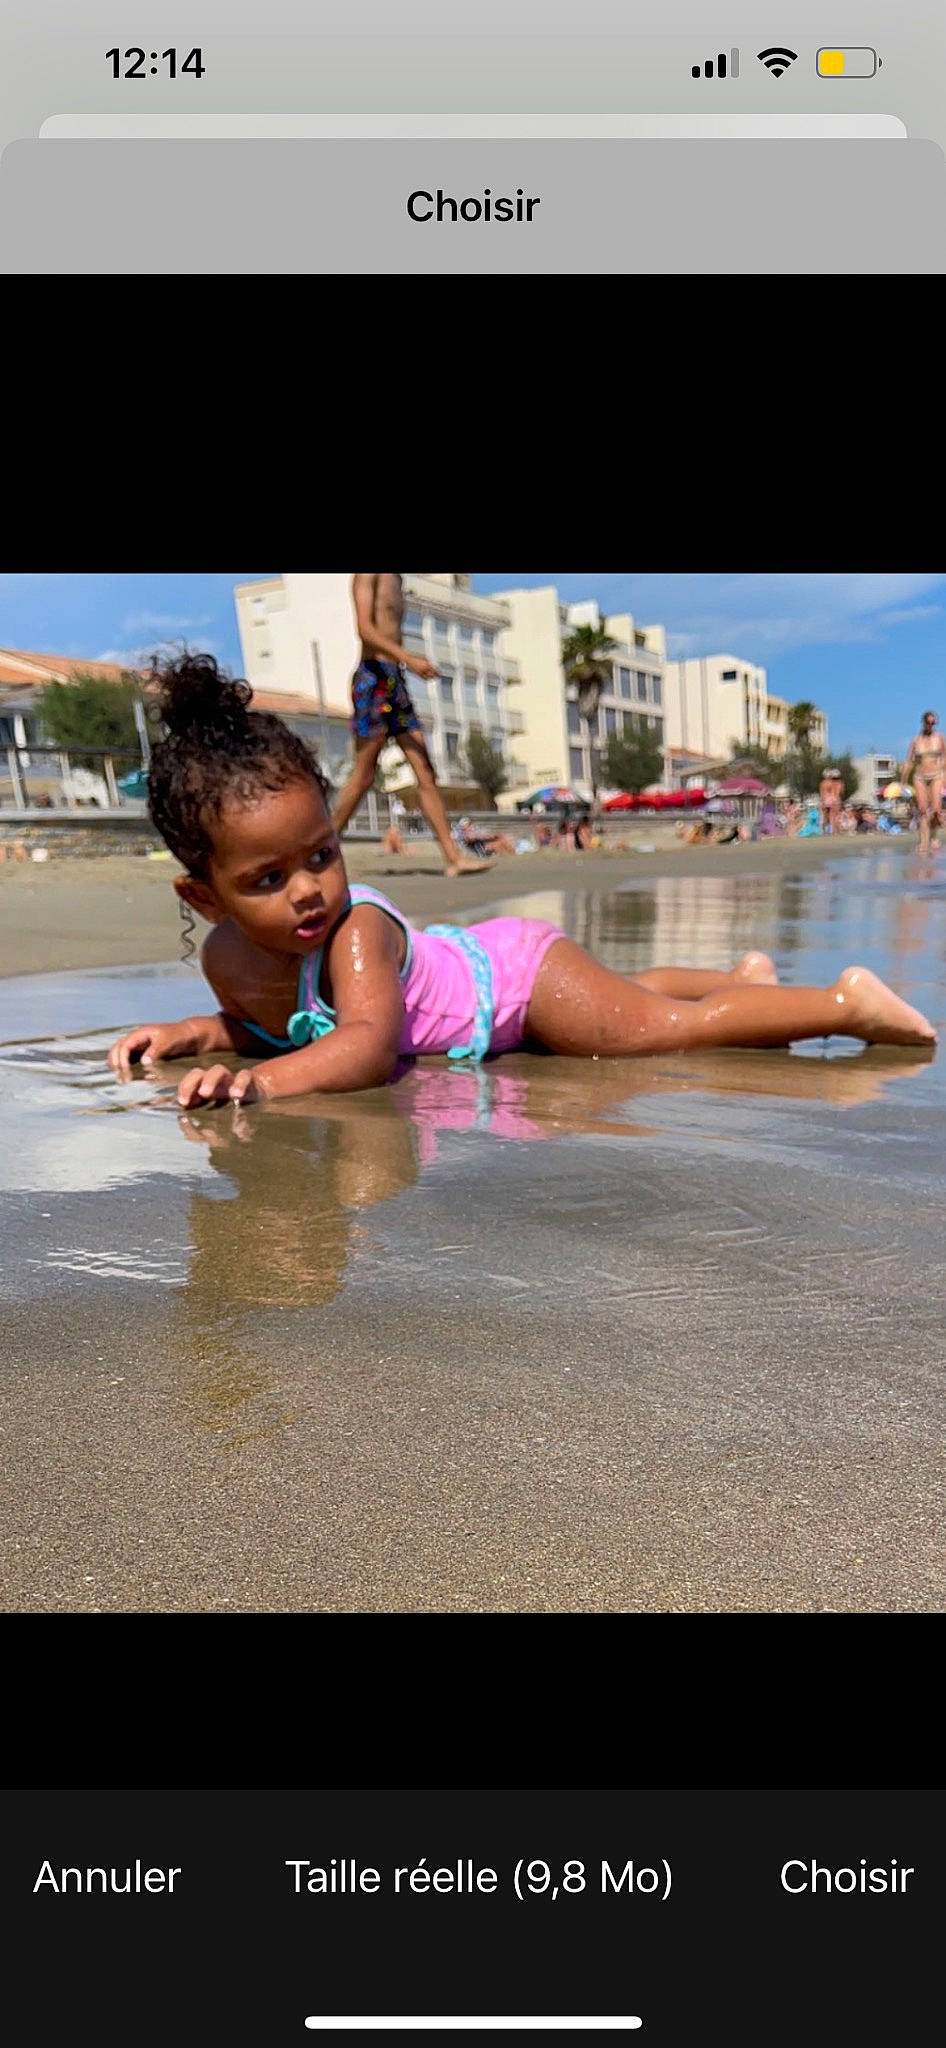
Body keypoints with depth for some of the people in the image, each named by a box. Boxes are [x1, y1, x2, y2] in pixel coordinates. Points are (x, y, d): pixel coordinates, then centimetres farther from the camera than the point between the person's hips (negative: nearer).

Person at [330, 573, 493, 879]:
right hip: (373, 678, -8)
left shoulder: (394, 580, 23)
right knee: (363, 777, -6)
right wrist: (408, 658, -25)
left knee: (426, 773, 0)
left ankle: (454, 857, -3)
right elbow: (365, 629, -15)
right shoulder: (368, 576, -2)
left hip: (396, 681, 8)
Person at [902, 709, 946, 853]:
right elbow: (909, 762, 9)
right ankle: (924, 843, -4)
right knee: (923, 810, -7)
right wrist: (903, 781, 5)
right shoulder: (915, 741, 8)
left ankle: (933, 835, 9)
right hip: (920, 778, 1)